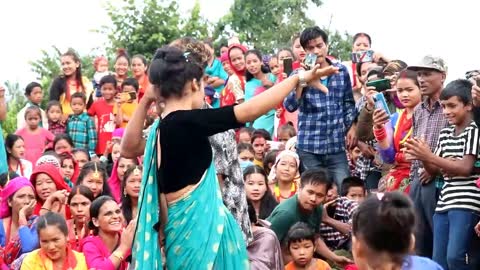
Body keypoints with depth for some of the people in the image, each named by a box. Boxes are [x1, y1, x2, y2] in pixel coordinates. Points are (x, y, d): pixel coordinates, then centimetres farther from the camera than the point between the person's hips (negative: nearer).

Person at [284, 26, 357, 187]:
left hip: (337, 145, 2)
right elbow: (290, 106, -11)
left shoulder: (341, 71, 8)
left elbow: (349, 102, 17)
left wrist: (352, 127, 7)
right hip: (309, 146, -1)